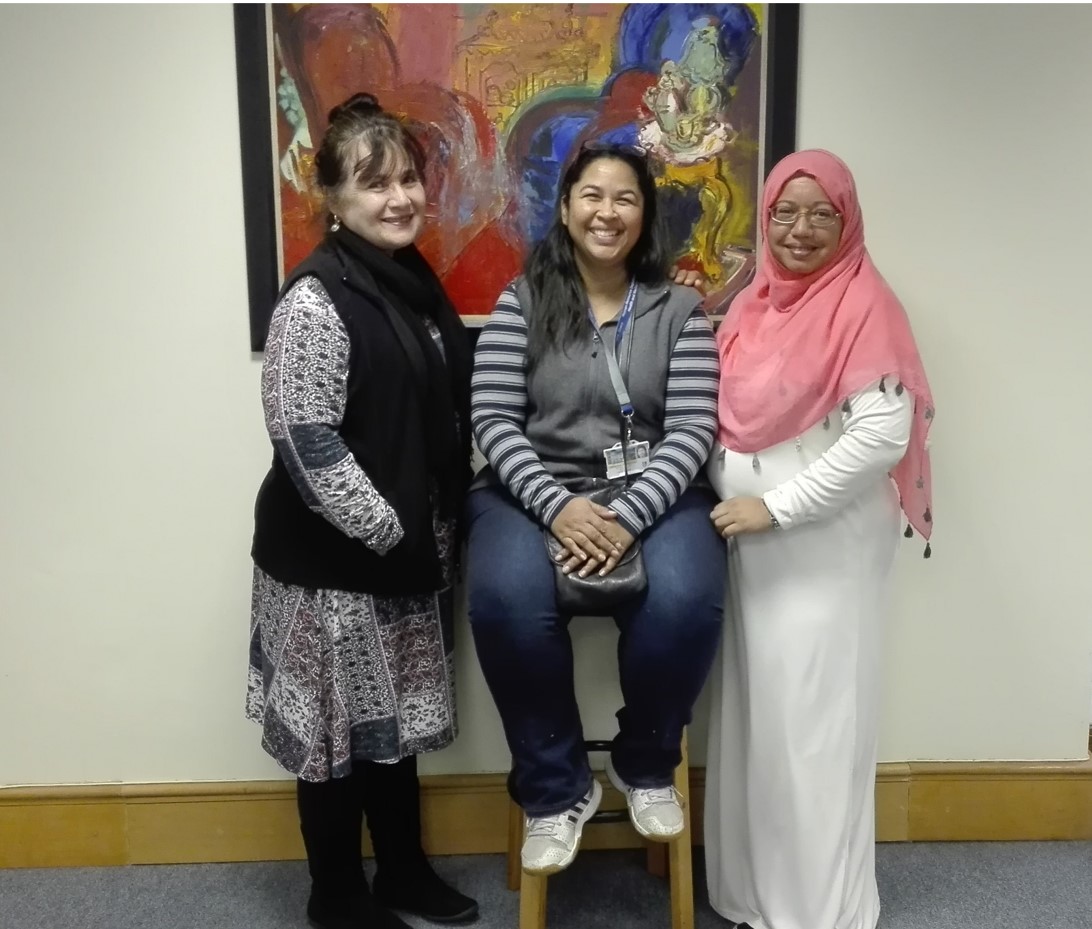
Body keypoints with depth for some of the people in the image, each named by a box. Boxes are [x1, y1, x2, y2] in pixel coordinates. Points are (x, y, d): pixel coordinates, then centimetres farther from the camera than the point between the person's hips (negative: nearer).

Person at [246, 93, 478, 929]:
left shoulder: (416, 281, 7)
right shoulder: (316, 301, -18)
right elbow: (306, 444, -22)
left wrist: (435, 535, 8)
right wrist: (390, 535, -18)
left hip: (413, 548, 7)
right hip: (336, 561, -7)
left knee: (395, 719, 20)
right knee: (340, 730, 9)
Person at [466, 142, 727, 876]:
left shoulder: (680, 309, 7)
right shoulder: (522, 301, 5)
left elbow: (693, 428, -3)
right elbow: (492, 417, -3)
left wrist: (627, 516, -18)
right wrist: (557, 504, -19)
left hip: (652, 495, 1)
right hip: (537, 493, 0)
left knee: (685, 599, -31)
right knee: (506, 600, -32)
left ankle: (646, 765, 2)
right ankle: (556, 785, -6)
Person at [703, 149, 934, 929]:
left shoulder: (864, 307, -12)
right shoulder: (755, 302, 10)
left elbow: (883, 434, -20)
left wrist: (777, 508, -18)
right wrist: (734, 501, 0)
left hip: (827, 546, -7)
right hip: (755, 540, 7)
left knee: (813, 718, 3)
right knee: (758, 709, 14)